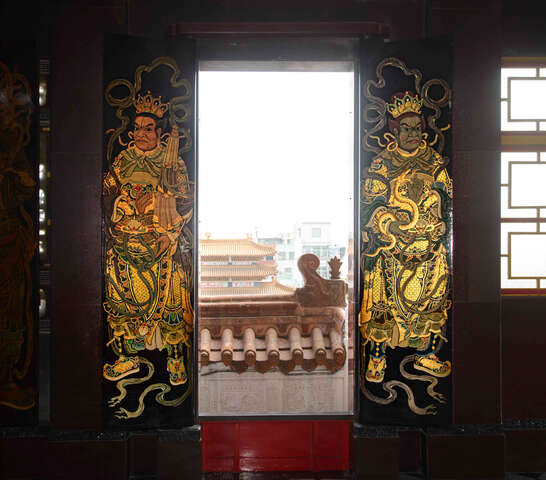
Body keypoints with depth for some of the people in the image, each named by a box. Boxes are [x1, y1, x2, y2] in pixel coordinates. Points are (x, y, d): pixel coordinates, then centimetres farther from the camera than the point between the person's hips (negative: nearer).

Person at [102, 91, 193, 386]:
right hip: (124, 245, 3)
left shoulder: (173, 163, 1)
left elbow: (184, 205, -1)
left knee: (168, 298, -3)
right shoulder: (123, 160, 11)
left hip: (161, 244, -3)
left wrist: (170, 235, -11)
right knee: (121, 297, 4)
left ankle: (175, 359, 10)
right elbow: (108, 194, 14)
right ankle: (128, 358, 17)